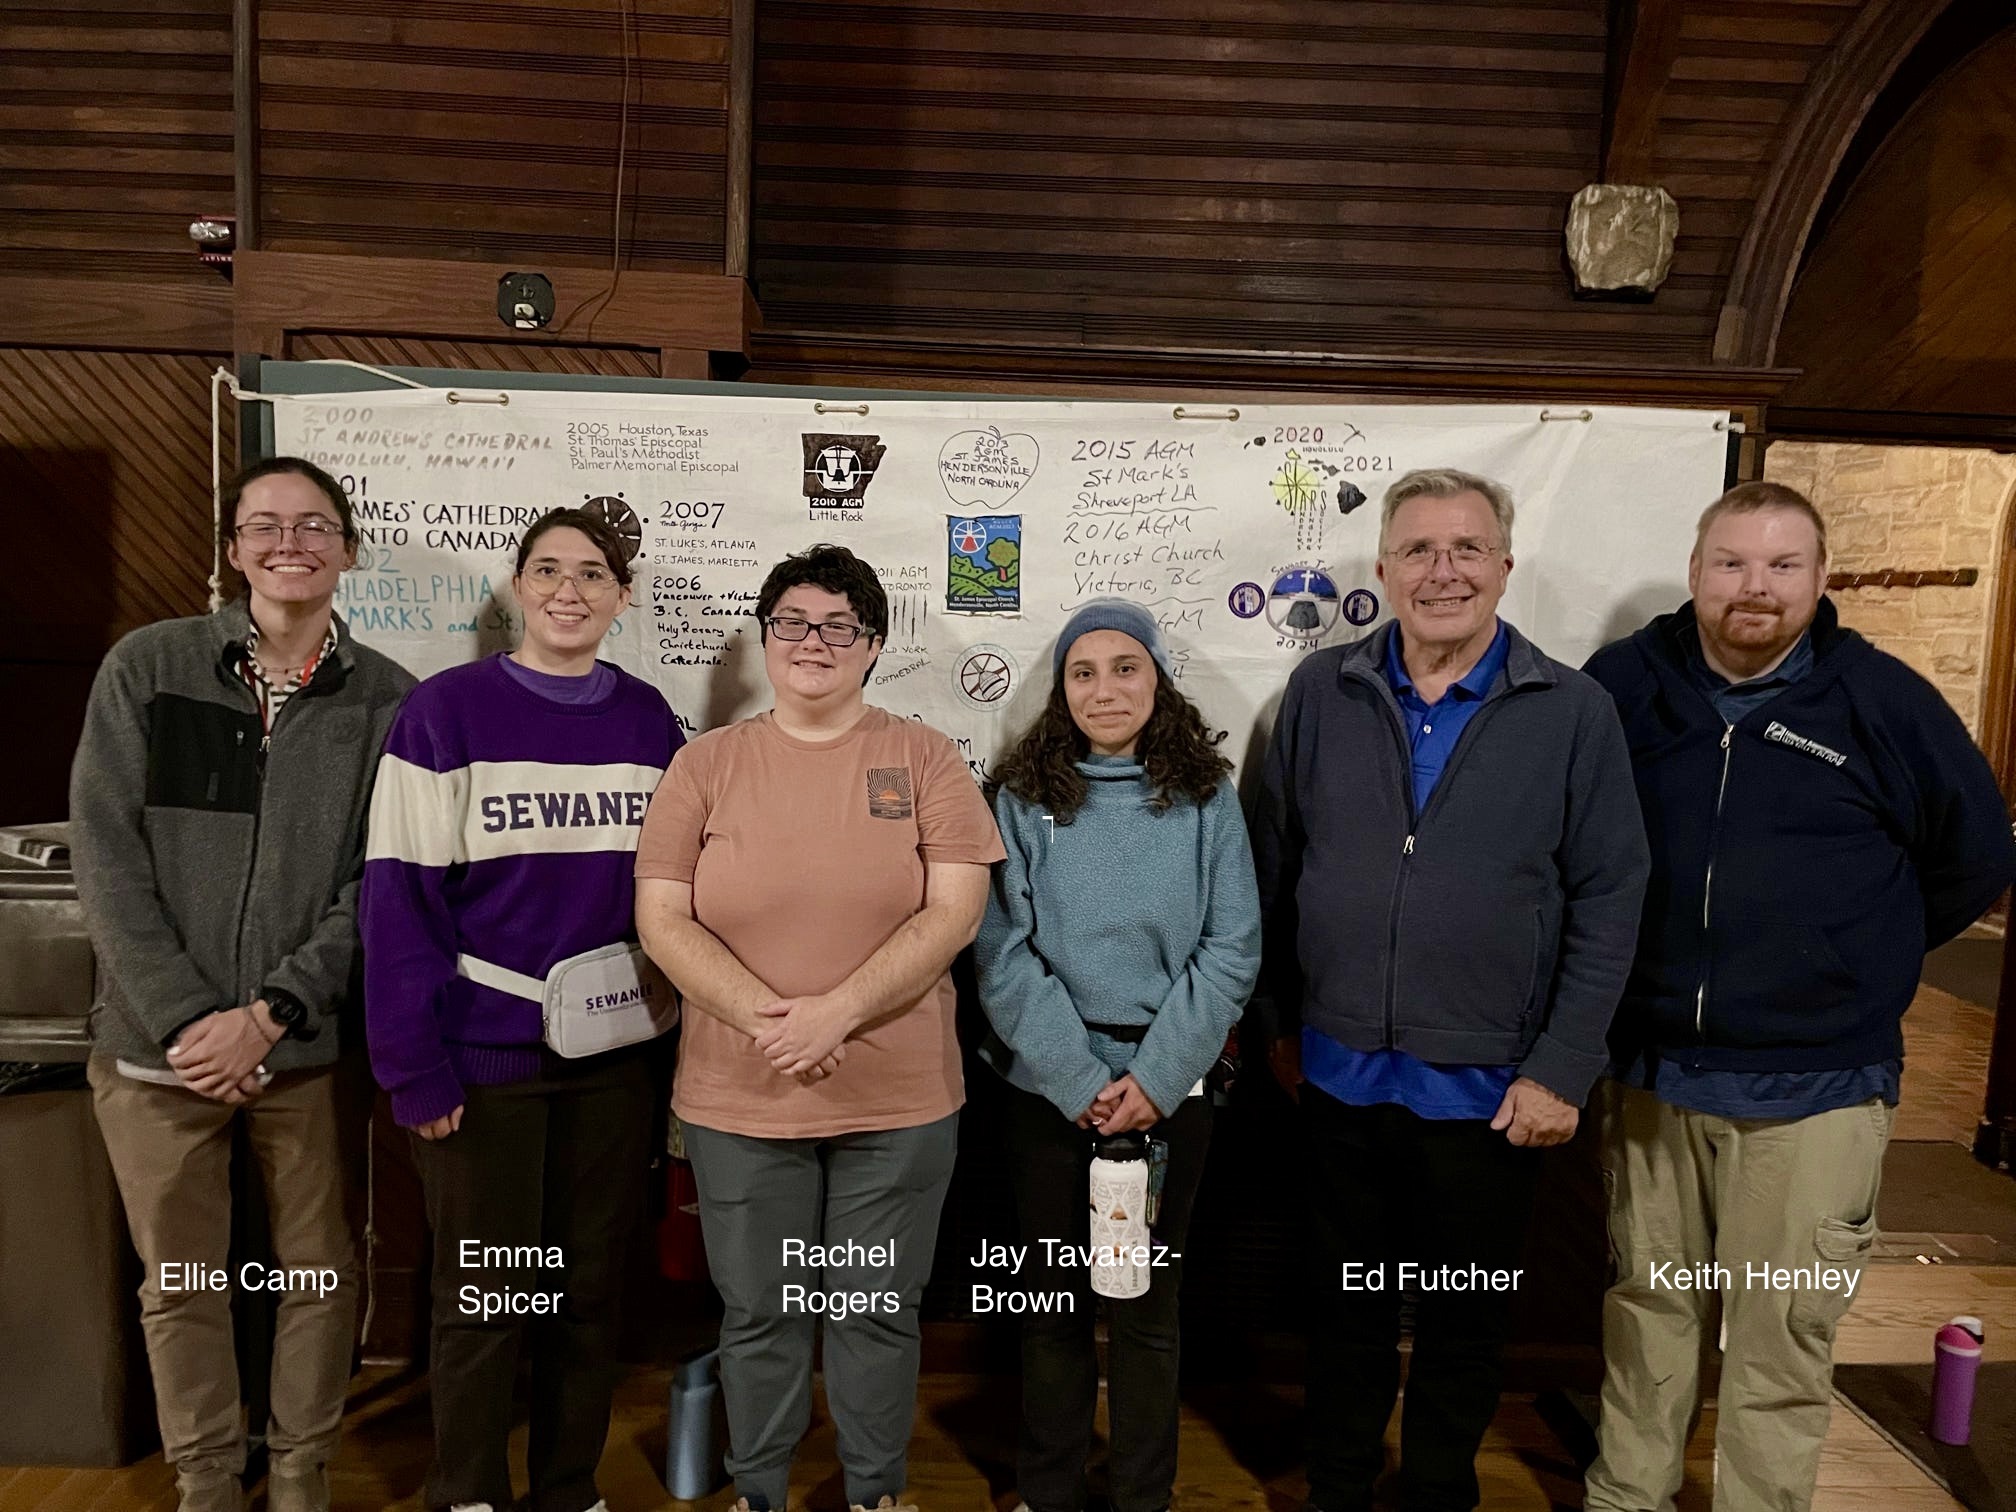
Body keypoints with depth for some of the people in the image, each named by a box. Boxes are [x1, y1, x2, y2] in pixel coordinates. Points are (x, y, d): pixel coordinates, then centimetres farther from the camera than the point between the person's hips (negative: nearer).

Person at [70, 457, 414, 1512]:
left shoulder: (386, 700, -1)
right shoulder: (145, 668, 0)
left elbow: (380, 887, -4)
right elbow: (106, 858, -4)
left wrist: (270, 1014, -12)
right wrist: (185, 1018, -11)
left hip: (314, 1047, 0)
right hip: (158, 1046, 0)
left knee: (321, 1271, 10)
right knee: (179, 1284, 13)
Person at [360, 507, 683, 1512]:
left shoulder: (649, 720, 4)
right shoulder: (448, 712, -7)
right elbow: (401, 900, -9)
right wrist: (415, 1068, -12)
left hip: (612, 1054, 3)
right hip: (485, 1057, -3)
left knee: (590, 1289, 14)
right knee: (484, 1298, 8)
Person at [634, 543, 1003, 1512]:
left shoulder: (922, 758, 0)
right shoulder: (707, 763, 3)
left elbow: (955, 913, -8)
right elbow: (661, 919, -3)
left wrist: (837, 1013, -18)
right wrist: (768, 1019, -16)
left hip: (899, 1100, 0)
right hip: (739, 1097, 1)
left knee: (880, 1312, 14)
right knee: (758, 1314, 16)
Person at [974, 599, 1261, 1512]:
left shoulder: (1207, 797, 1)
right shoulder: (1023, 798, -1)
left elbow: (1232, 949, -4)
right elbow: (1001, 951, -7)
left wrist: (1155, 1075, -13)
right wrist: (1080, 1079, -13)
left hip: (1169, 1085, 0)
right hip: (1048, 1086, 0)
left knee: (1149, 1304, 11)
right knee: (1053, 1298, 12)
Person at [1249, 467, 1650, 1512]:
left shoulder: (1573, 712, -6)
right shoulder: (1320, 693, -1)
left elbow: (1609, 898, -5)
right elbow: (1274, 866, 4)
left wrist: (1563, 1068, -9)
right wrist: (1278, 1021, 6)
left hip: (1490, 1087, -1)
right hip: (1340, 1072, 2)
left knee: (1465, 1320, 17)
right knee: (1347, 1305, 19)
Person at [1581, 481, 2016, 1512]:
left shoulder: (1883, 700, -8)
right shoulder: (1624, 682, -3)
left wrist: (1855, 961, 9)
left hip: (1814, 1087, -2)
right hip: (1651, 1070, 3)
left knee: (1781, 1342, 8)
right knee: (1646, 1314, 18)